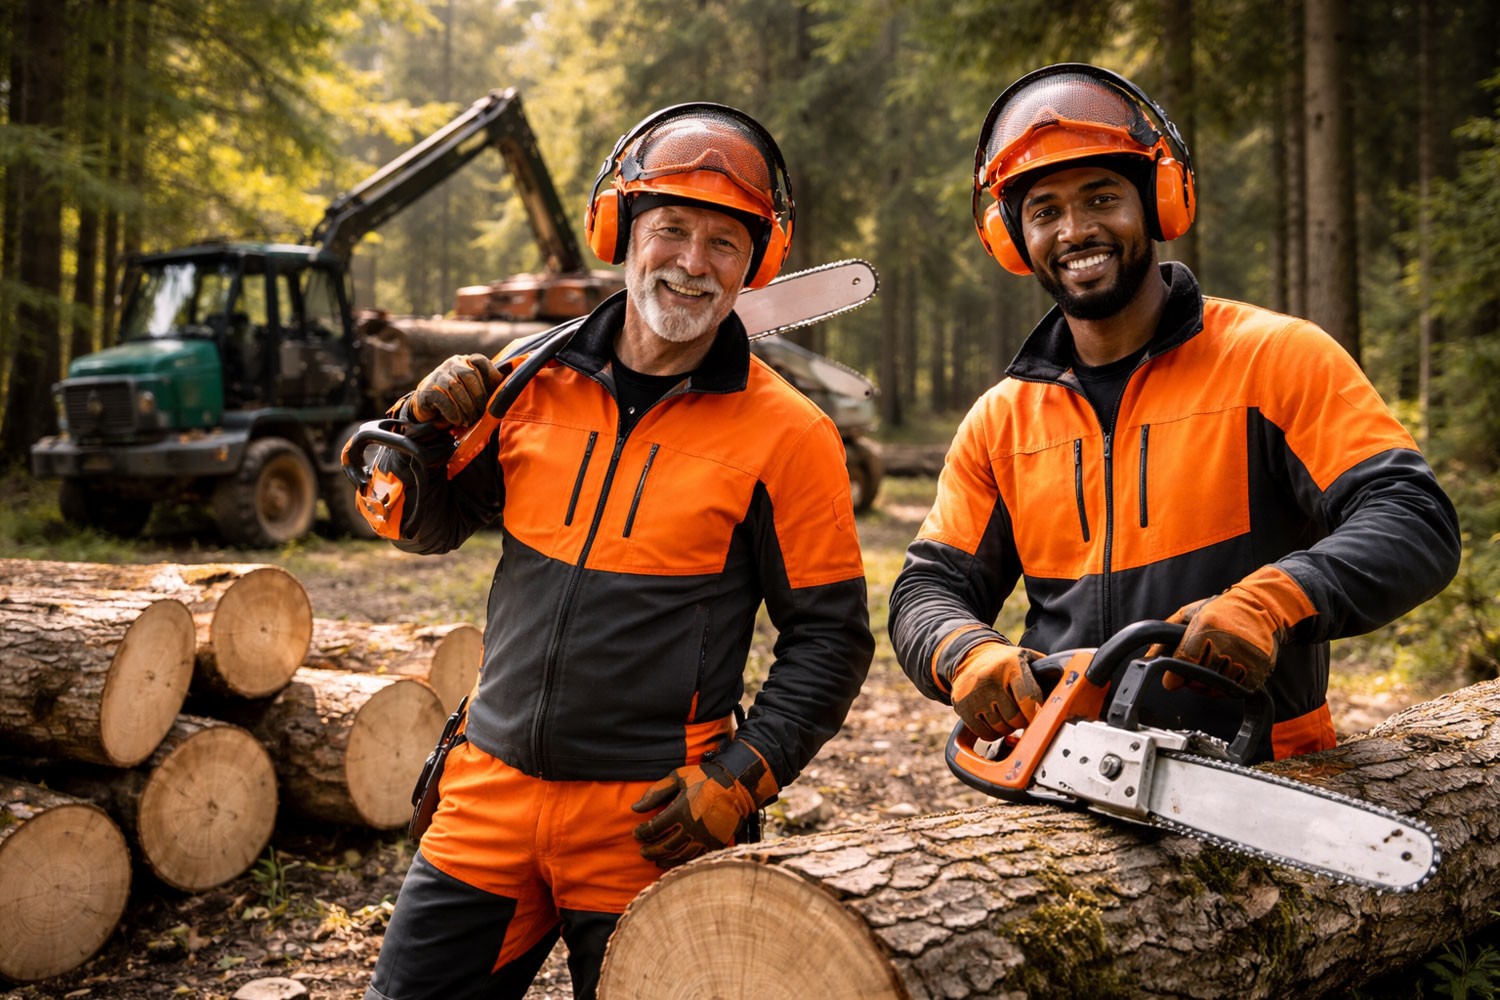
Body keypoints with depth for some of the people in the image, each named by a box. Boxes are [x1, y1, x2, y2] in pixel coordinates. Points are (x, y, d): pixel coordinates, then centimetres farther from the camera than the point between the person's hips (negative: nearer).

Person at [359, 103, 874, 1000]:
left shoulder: (786, 436, -9)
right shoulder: (537, 383, 2)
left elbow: (830, 637, -5)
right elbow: (425, 528, 14)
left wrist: (740, 780, -12)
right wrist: (425, 427, -5)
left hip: (647, 823, -3)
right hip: (489, 792, 4)